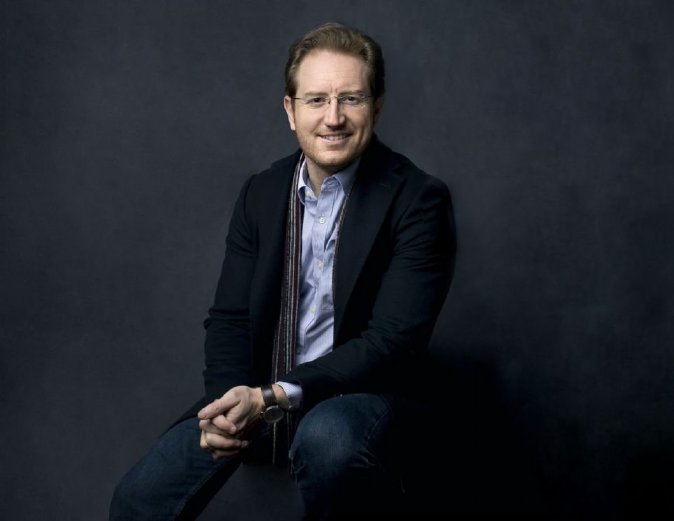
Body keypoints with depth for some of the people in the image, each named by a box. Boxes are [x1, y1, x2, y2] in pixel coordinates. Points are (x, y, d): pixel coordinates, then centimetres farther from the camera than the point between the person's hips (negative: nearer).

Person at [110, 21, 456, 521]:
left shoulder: (419, 199, -10)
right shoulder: (261, 193, 7)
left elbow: (394, 340, -16)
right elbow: (230, 317, 6)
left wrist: (274, 399, -25)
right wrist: (228, 405, -16)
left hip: (355, 392, -4)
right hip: (256, 392, 4)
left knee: (327, 438, -38)